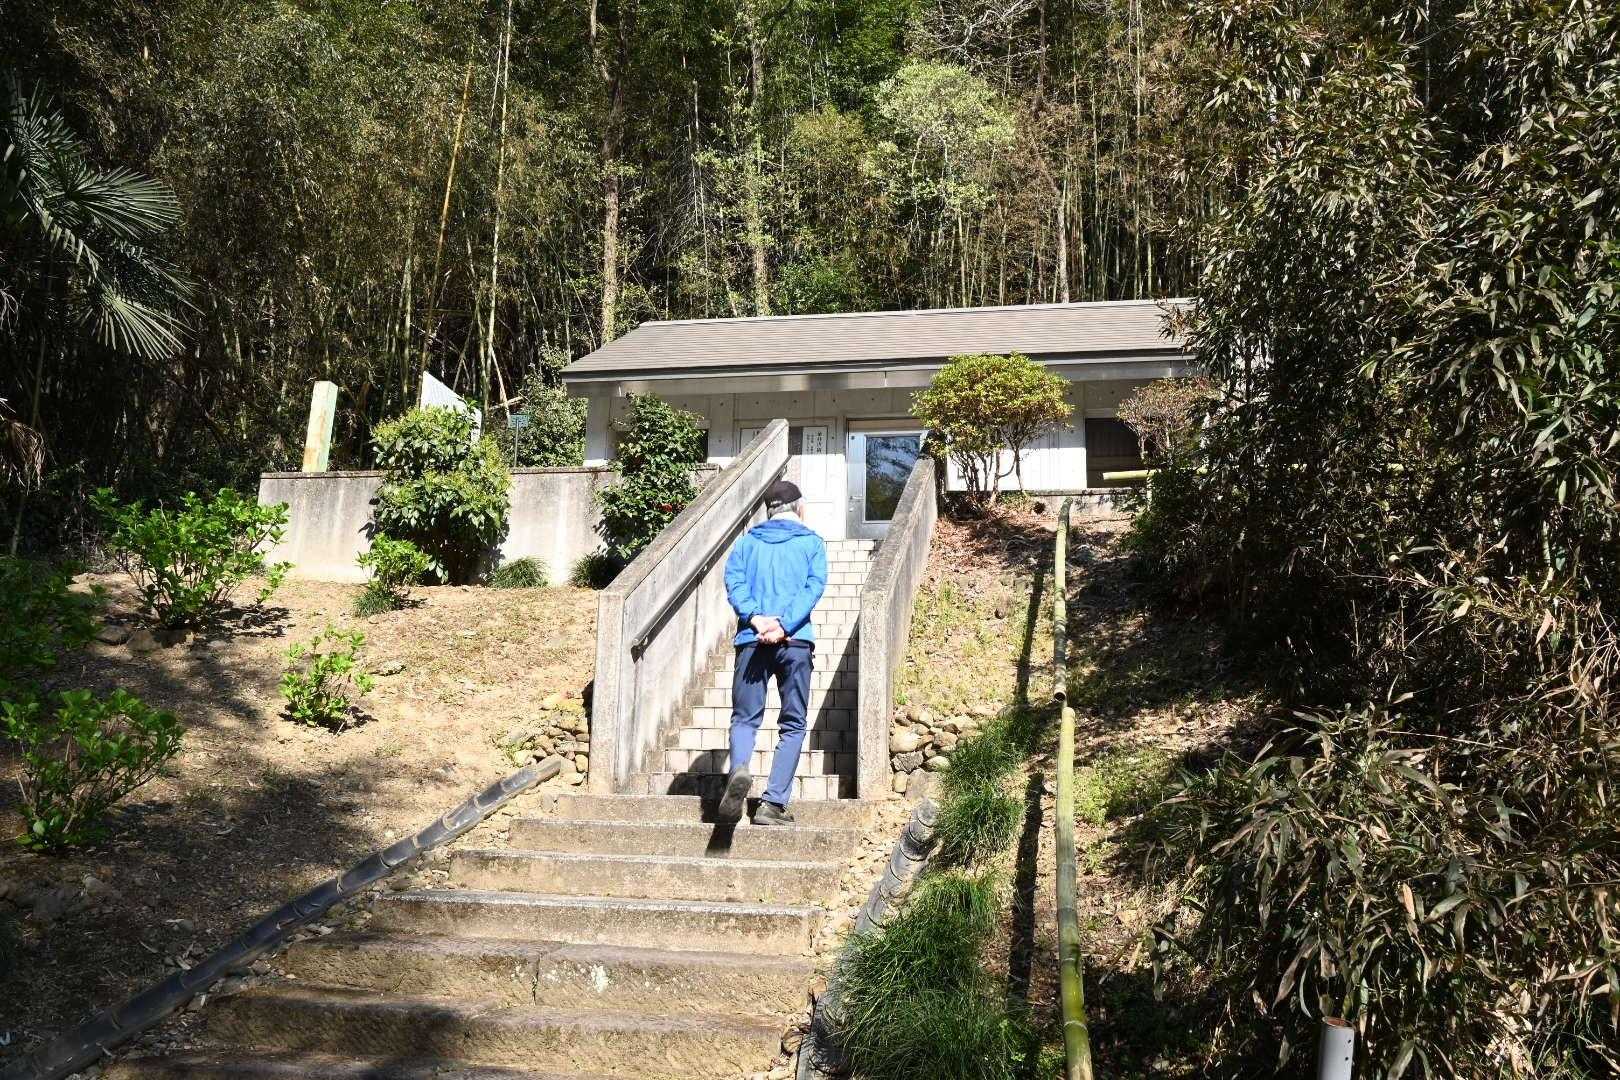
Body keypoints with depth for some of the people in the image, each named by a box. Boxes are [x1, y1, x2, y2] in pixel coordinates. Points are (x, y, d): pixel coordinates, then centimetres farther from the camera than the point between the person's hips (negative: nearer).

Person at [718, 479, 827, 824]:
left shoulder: (747, 541, 15)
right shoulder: (811, 542, 10)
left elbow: (733, 581, -1)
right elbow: (814, 587, -5)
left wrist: (755, 617, -10)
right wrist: (784, 624, -13)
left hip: (751, 641, 1)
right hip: (797, 642, -1)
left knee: (744, 718, 8)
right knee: (793, 725, 7)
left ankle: (738, 769, -23)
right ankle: (773, 804, -1)